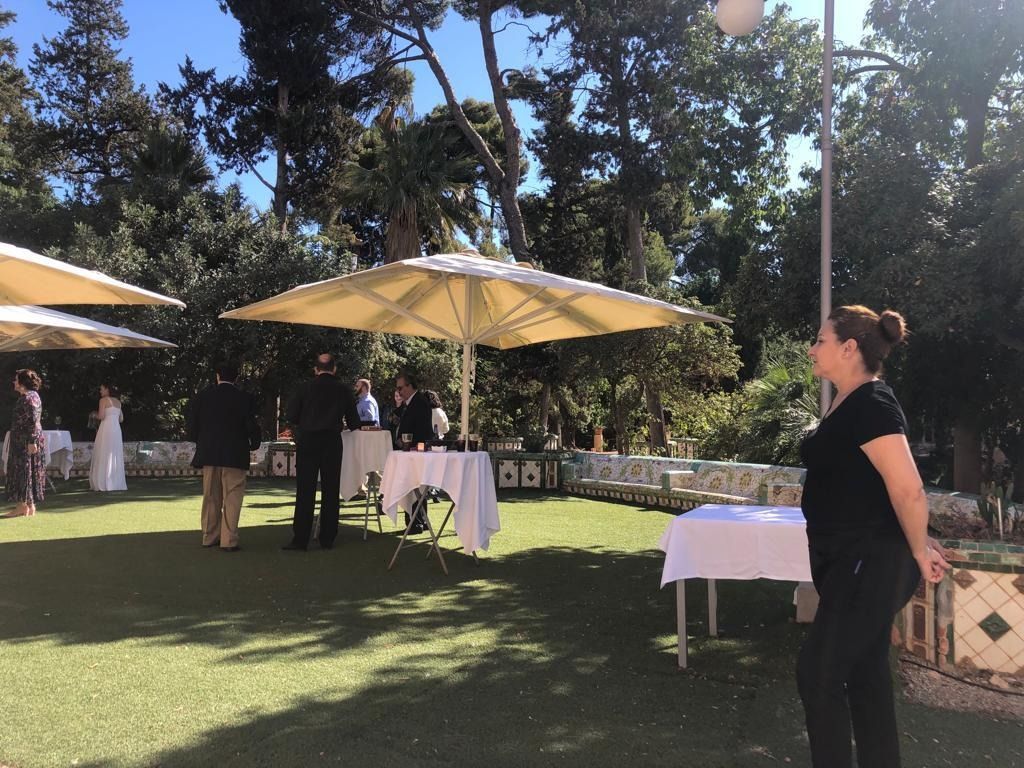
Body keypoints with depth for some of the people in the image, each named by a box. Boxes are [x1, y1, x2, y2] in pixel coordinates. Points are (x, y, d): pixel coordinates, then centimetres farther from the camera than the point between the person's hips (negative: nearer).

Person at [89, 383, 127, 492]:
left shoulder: (103, 400, -4)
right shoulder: (118, 402, 15)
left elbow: (101, 416, -10)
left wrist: (95, 414, 9)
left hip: (106, 428, -6)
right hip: (116, 429, 6)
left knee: (103, 455, -2)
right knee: (115, 456, 9)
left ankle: (102, 483, -3)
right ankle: (117, 482, 9)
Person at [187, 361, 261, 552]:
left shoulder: (203, 395, 3)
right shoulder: (244, 398, -7)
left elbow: (192, 424, 3)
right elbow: (252, 426, -10)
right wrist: (253, 444, 8)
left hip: (208, 454, 4)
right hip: (234, 455, -4)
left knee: (211, 497, 15)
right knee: (232, 498, 0)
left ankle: (210, 537, 22)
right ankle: (228, 541, -2)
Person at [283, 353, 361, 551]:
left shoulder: (307, 387, 1)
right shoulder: (344, 390, 4)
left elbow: (292, 416, 1)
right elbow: (354, 423, 8)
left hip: (307, 441, -1)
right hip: (332, 442, 1)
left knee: (305, 491, 1)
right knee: (330, 491, 7)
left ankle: (300, 539, 0)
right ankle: (327, 539, 10)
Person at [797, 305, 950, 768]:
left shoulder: (871, 405, -20)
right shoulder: (848, 403, 10)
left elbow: (909, 490, -26)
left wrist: (919, 552, -12)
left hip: (870, 562, -10)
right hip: (851, 559, 10)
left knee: (818, 672, -2)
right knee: (865, 673, 17)